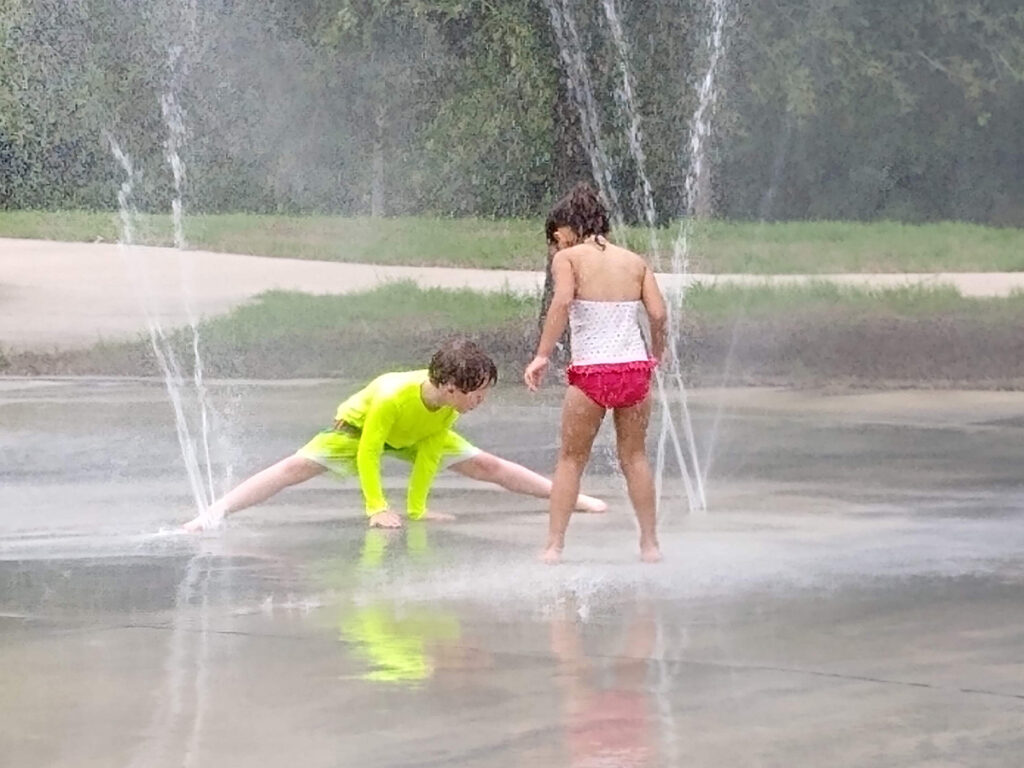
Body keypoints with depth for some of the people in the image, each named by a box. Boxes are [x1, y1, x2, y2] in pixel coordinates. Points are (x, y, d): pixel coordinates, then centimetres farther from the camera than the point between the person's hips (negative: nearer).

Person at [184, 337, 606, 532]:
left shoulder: (447, 408, -29)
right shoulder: (390, 397, -44)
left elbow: (430, 454, -18)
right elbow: (367, 453, -34)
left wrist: (416, 508, -18)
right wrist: (377, 508, -33)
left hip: (420, 434, 5)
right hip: (360, 424, -5)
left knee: (485, 464, 3)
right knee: (299, 466, -22)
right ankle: (215, 512, -29)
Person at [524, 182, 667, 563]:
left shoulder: (567, 258, 0)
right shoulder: (635, 261, 10)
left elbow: (561, 303, -17)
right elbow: (658, 313, 2)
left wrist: (542, 355, -16)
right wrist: (656, 356, 17)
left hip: (590, 371, -3)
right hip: (635, 367, 3)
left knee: (571, 458, 10)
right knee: (634, 456, 17)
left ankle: (554, 545, 7)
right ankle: (650, 543, 18)